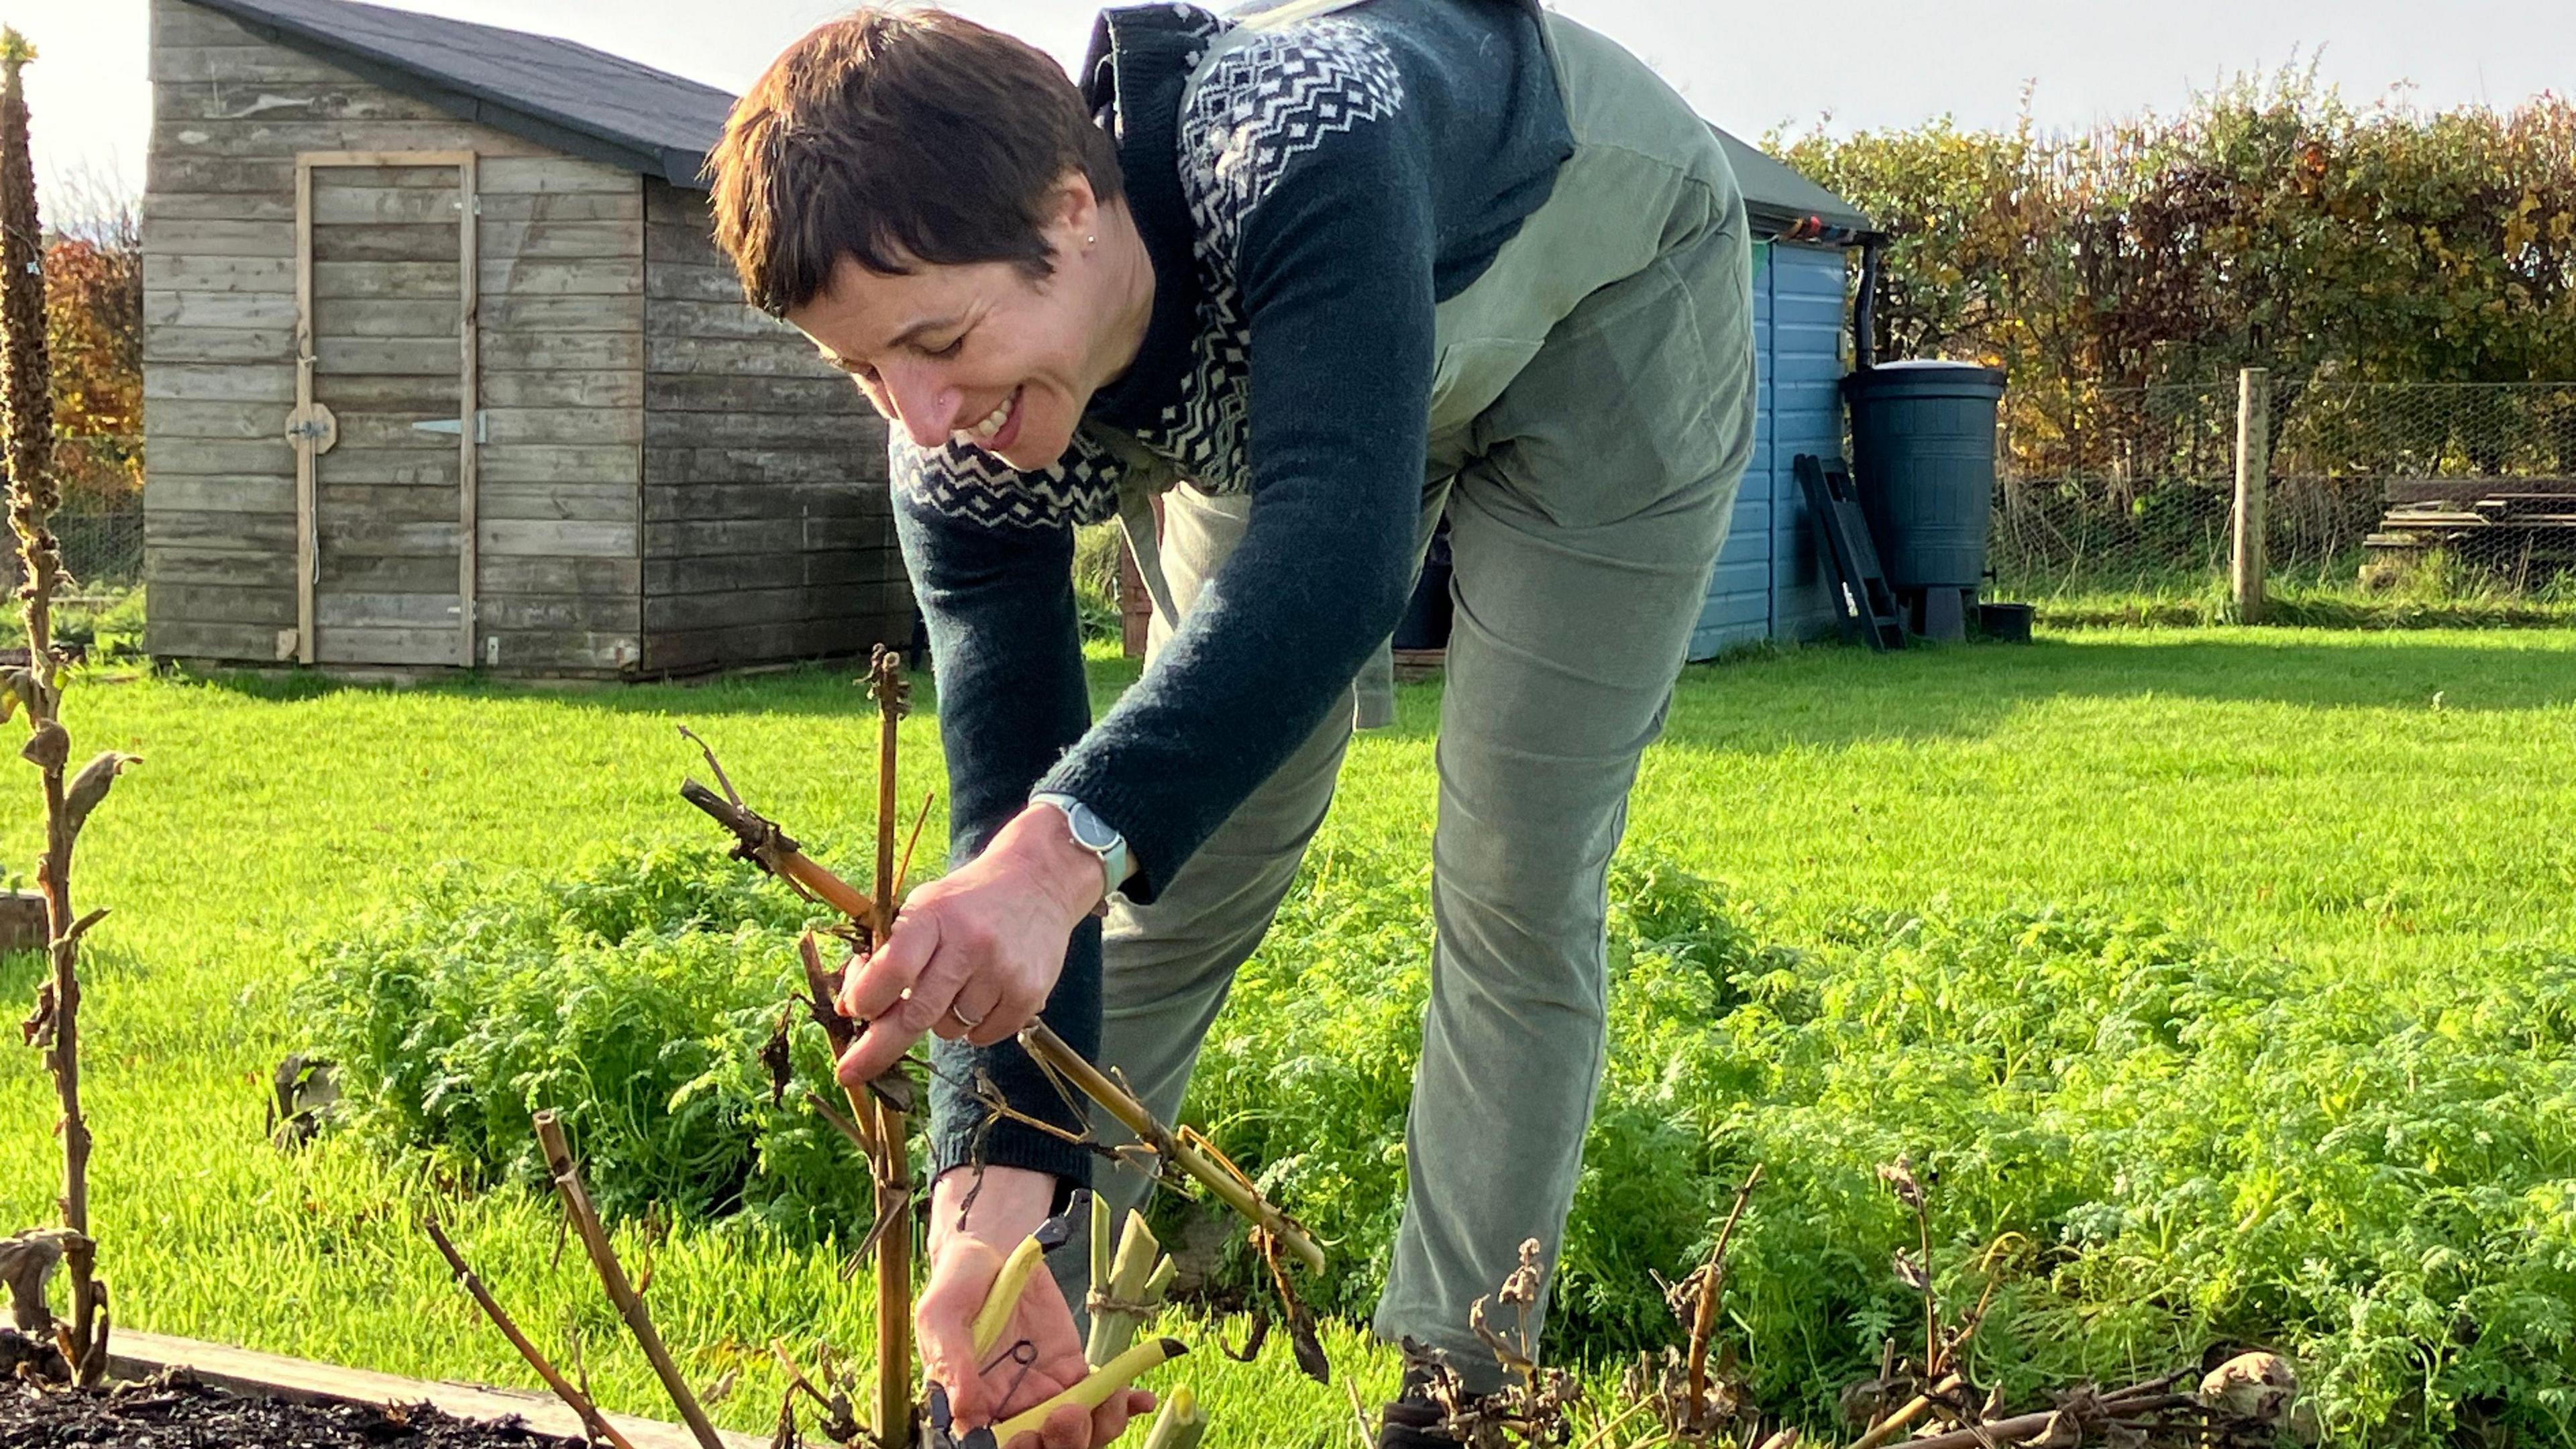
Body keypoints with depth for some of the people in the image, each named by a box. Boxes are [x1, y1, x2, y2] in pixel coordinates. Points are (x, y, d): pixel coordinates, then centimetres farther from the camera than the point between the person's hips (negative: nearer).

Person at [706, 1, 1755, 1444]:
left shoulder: (1301, 145, -46)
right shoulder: (960, 457, -28)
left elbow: (1337, 554, -58)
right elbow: (1012, 805, -29)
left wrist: (1074, 840, -73)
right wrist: (990, 1208, -39)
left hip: (1607, 301, -4)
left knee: (1514, 889, -9)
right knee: (1182, 864, 2)